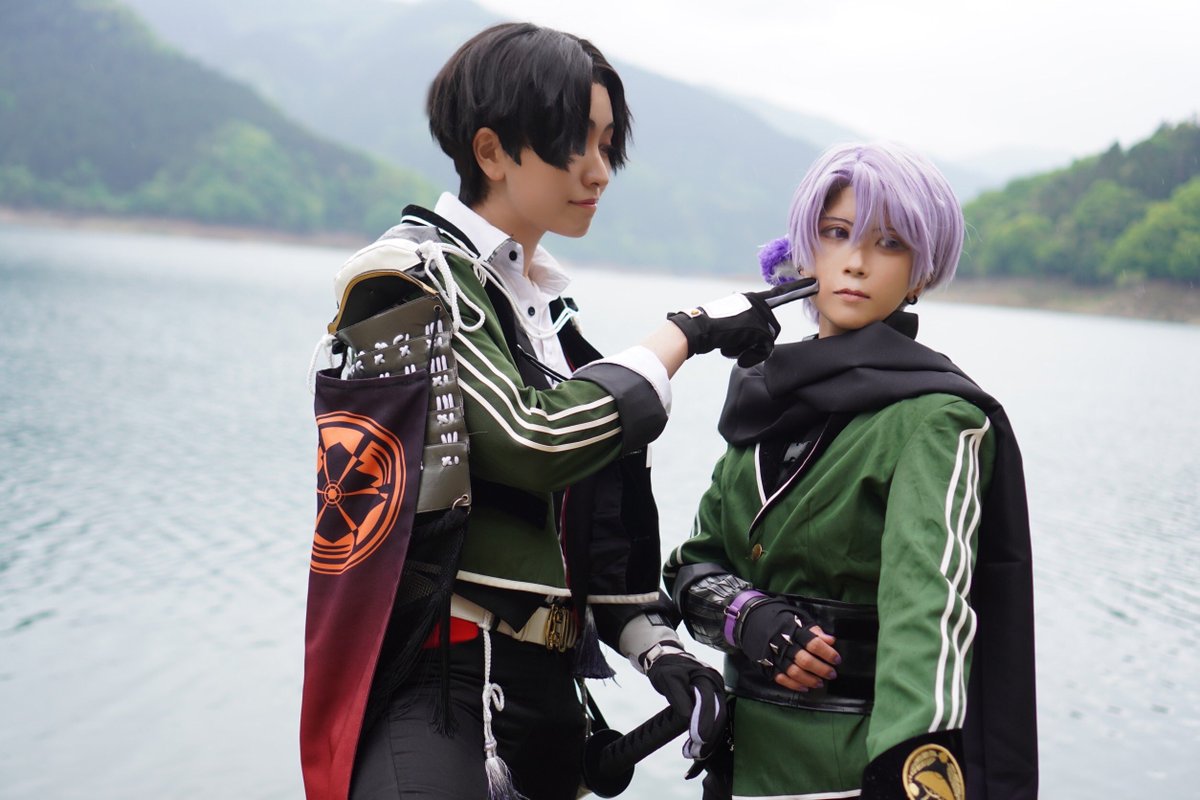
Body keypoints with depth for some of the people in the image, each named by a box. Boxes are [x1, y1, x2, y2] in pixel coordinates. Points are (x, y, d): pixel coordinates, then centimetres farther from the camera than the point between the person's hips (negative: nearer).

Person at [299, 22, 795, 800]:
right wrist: (687, 334, -10)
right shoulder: (415, 277, -7)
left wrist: (657, 646, 3)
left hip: (544, 684, 7)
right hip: (437, 691, -7)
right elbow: (534, 440, -20)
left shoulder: (544, 304, 15)